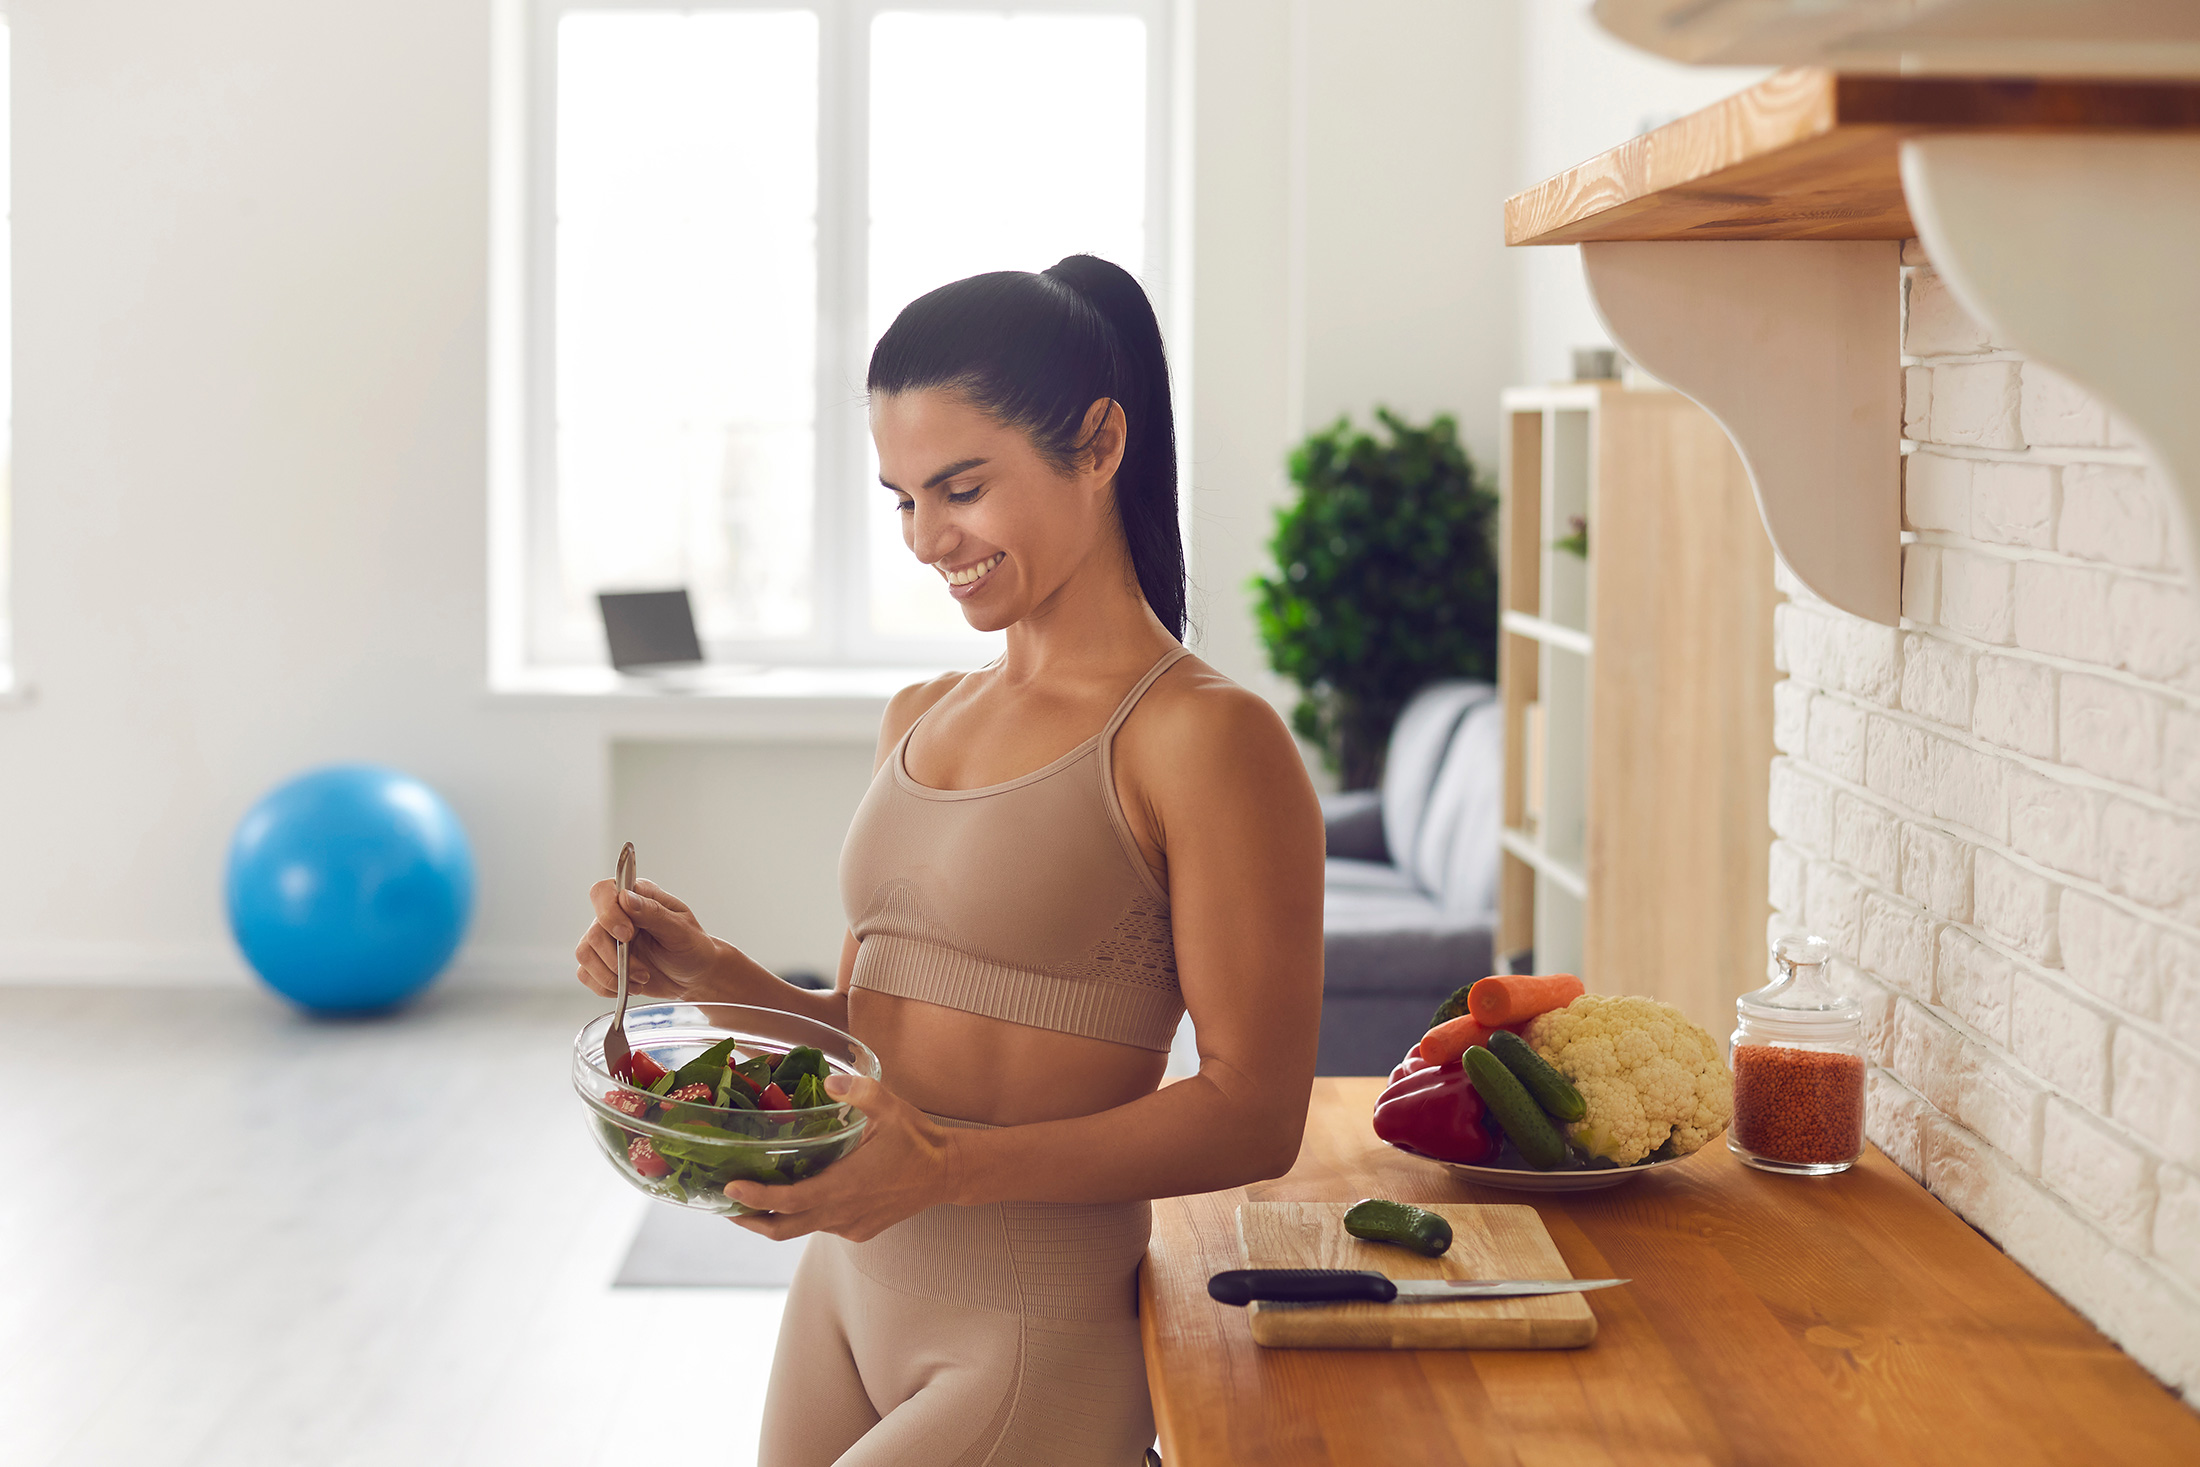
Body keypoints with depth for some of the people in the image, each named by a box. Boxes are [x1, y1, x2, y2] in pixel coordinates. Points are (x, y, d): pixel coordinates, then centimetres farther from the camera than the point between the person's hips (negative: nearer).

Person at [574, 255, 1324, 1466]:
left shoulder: (1202, 738, -11)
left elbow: (1253, 1115, -14)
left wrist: (956, 1167, -23)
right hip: (839, 1297, 7)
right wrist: (714, 976, 0)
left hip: (1031, 1352, -7)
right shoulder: (918, 720, 11)